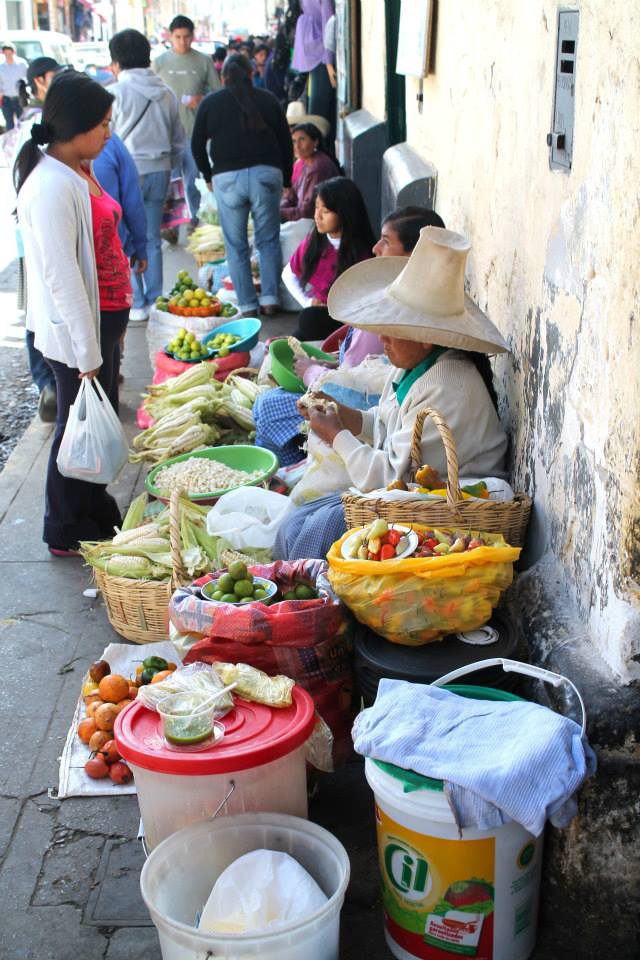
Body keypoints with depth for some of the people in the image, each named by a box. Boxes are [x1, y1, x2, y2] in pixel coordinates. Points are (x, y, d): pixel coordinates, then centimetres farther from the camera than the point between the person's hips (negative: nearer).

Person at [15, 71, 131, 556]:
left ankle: (99, 515, 36)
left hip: (105, 318, 9)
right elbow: (62, 277, -24)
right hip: (76, 332, -9)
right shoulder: (51, 187, -22)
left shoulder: (80, 171, 8)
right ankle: (67, 534, 22)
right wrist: (88, 353, -21)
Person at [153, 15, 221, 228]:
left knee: (194, 182, 5)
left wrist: (202, 100, -14)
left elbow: (218, 92, 6)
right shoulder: (160, 62, 5)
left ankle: (197, 221, 15)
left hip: (196, 131, 0)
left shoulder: (204, 61, 4)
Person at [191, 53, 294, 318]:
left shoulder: (210, 103, 7)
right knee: (269, 241, 11)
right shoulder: (268, 99, 9)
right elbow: (286, 141, 11)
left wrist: (208, 176, 25)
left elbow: (197, 145, 11)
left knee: (236, 246, 6)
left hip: (227, 178, -1)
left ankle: (247, 305, 6)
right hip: (266, 173, 1)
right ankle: (270, 299, 6)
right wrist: (286, 179, 20)